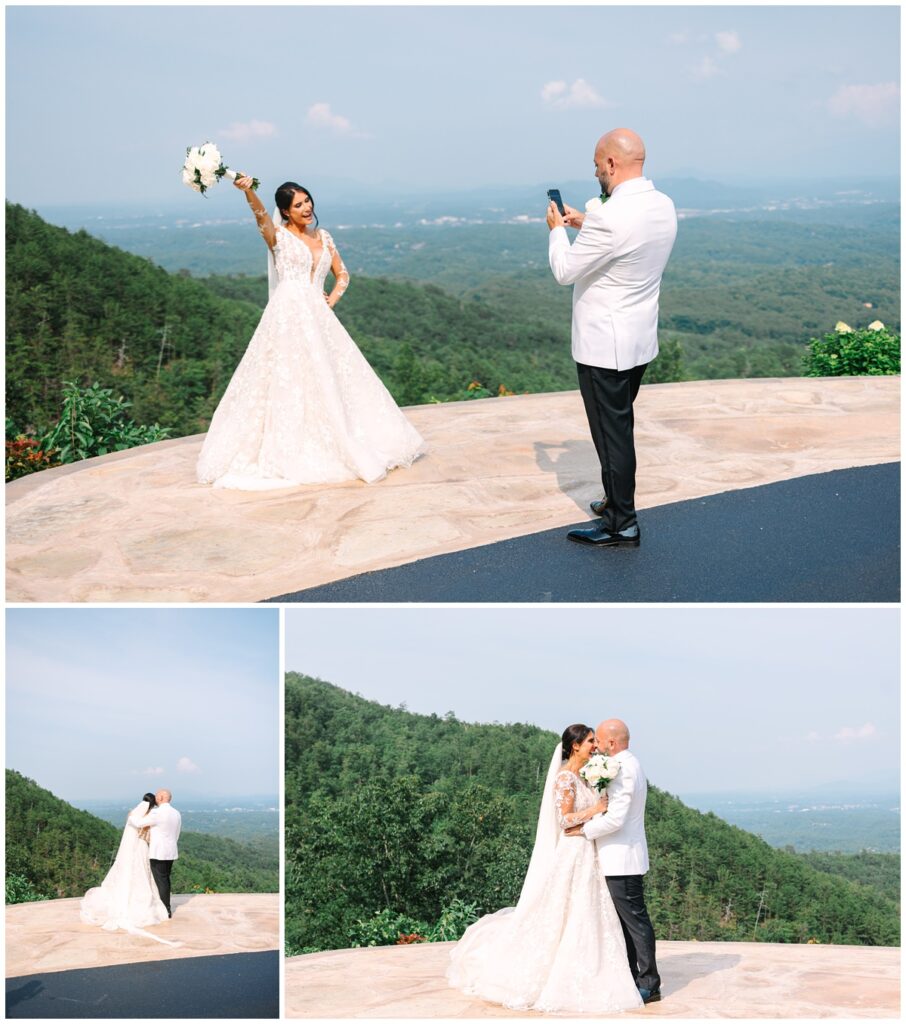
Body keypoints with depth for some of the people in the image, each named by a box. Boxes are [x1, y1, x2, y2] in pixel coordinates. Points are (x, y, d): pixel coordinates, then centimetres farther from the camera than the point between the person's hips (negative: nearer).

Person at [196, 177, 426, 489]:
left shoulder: (323, 236, 15)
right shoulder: (278, 236, -2)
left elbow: (342, 274, 22)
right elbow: (261, 216, -23)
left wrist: (331, 300, 4)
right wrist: (248, 192, -43)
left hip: (318, 318, 6)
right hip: (288, 317, -6)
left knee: (327, 383, 10)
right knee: (288, 383, -7)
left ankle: (329, 448, 22)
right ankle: (287, 452, -3)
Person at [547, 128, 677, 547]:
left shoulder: (610, 217, -26)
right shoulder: (663, 206, 2)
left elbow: (565, 271, -15)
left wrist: (557, 229, 2)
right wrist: (584, 224, 18)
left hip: (604, 346, -9)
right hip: (641, 339, 9)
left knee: (611, 431, 1)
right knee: (619, 425, 22)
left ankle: (622, 525, 10)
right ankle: (617, 502, 35)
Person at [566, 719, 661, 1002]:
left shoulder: (624, 770, -19)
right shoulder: (629, 764, 14)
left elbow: (615, 818, -24)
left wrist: (584, 829, -11)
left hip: (622, 860, -10)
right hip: (621, 859, 10)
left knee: (635, 920, -3)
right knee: (625, 920, 15)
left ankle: (649, 984, 3)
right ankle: (630, 977, 23)